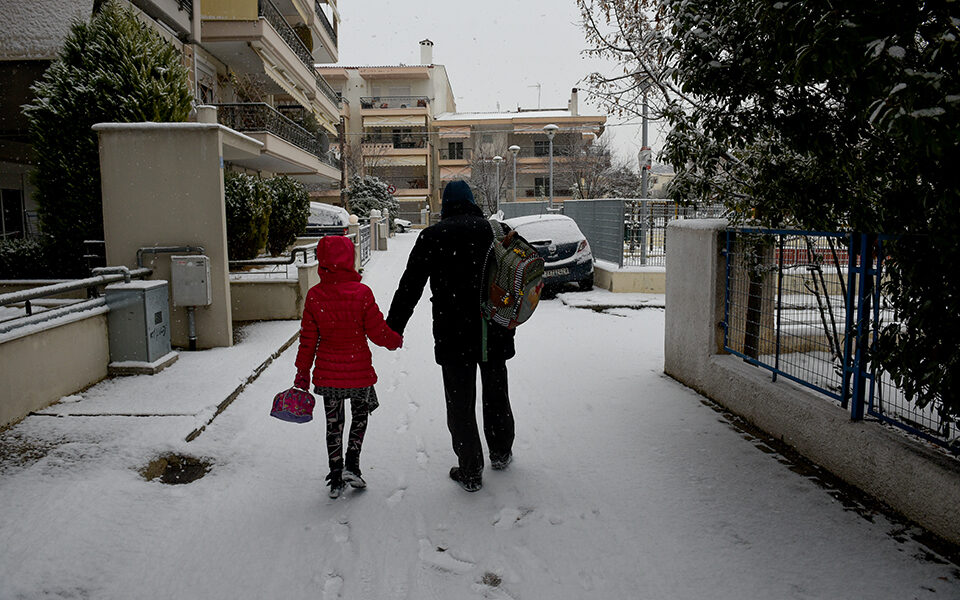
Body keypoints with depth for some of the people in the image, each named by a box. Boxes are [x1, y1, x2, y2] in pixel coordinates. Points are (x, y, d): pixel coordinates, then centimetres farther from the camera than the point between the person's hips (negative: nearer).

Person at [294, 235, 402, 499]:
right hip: (358, 370, -2)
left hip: (327, 372, 2)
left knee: (333, 423, 15)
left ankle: (336, 479, 22)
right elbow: (377, 331, -10)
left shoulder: (314, 296, -7)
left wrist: (302, 373, 8)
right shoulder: (361, 293, -15)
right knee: (360, 415, 21)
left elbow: (308, 339, -2)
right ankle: (352, 465, 10)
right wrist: (396, 340, 11)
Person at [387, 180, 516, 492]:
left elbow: (409, 287, -5)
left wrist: (393, 327, 2)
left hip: (452, 337, -3)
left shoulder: (432, 236, -4)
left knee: (460, 402, 7)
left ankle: (470, 472, 13)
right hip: (495, 334, 3)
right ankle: (501, 453, 37)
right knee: (496, 393, 20)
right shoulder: (494, 230, 3)